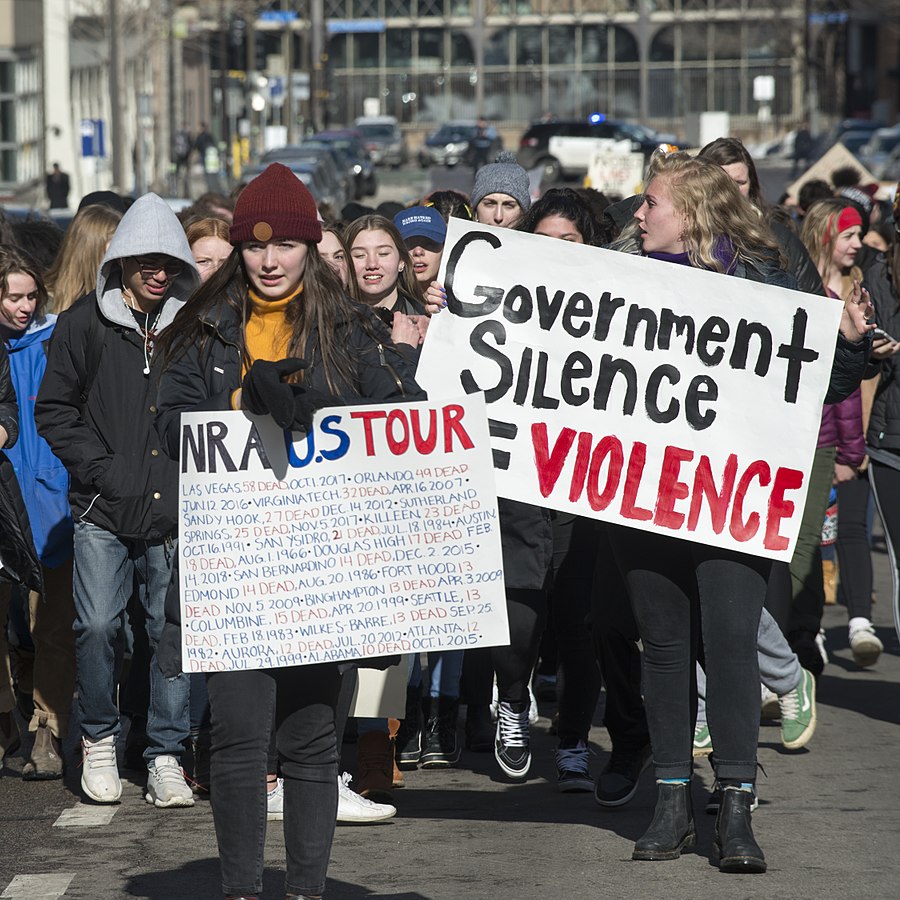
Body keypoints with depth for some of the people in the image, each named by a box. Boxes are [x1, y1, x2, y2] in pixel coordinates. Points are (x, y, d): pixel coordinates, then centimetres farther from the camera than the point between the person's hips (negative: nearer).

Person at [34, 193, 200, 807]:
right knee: (97, 625, -7)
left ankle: (166, 757, 9)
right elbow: (54, 409, 5)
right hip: (103, 512, -1)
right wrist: (99, 469, -5)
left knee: (174, 629, 0)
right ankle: (99, 738, 15)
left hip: (173, 510, 1)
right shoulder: (86, 323, 4)